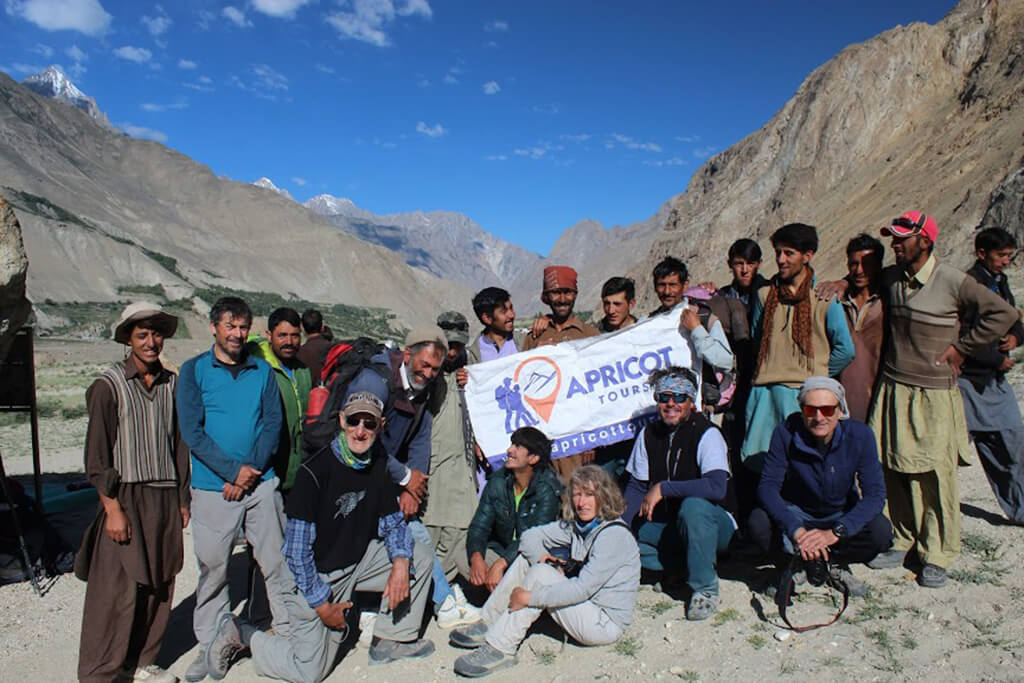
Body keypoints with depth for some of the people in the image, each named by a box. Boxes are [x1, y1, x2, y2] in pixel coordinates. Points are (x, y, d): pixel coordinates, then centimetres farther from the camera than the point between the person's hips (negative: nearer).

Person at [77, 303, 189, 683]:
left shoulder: (171, 384, 8)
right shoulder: (109, 386, -5)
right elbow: (97, 456, -7)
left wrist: (182, 499, 12)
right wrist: (113, 509, -11)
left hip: (165, 497, 5)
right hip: (126, 498, -4)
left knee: (159, 585, 10)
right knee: (118, 590, -2)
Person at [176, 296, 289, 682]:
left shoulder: (263, 371, 8)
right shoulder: (194, 371, 1)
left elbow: (273, 424, 3)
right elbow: (192, 430, -6)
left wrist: (251, 469, -10)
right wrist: (233, 472, -13)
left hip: (262, 483, 2)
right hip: (213, 487, -1)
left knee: (276, 561, 5)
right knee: (212, 567, 6)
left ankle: (291, 632, 18)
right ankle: (212, 646, 22)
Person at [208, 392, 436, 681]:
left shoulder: (380, 464, -6)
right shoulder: (314, 472, -25)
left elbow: (392, 521, 5)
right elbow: (297, 550, -21)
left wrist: (400, 562, -14)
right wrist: (323, 606, -17)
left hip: (357, 560, 6)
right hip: (315, 575, -6)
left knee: (420, 555, -5)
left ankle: (391, 639, 7)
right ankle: (241, 635, 18)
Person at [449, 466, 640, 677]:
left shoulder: (614, 535, -22)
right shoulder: (575, 525, 2)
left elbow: (584, 588, -29)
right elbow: (531, 536, 6)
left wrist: (529, 597, -27)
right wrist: (541, 557, -15)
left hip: (607, 623, -8)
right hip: (585, 604, 8)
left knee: (540, 573, -24)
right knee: (528, 557, -1)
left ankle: (499, 649, -18)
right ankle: (489, 624, 2)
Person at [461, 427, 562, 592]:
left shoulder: (547, 488, -17)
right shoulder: (498, 481, -2)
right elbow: (479, 526, -4)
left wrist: (500, 564, -36)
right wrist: (477, 557, -26)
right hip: (500, 550, 5)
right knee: (464, 560, -19)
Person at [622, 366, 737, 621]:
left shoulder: (707, 434, -16)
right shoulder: (648, 434, 0)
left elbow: (716, 488, -31)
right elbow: (636, 487, 4)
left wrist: (662, 488, -27)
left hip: (714, 525, -5)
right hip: (667, 527, 5)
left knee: (693, 506, -37)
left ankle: (705, 587, -17)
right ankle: (688, 565, 1)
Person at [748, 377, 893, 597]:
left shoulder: (859, 435, -19)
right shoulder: (786, 433, -21)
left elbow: (875, 494, -22)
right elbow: (767, 486, -23)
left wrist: (836, 533, -36)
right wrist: (796, 530, -39)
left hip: (842, 515, 1)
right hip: (797, 514, -1)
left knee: (881, 532, -29)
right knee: (758, 522, -30)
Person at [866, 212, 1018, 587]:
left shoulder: (953, 281, -10)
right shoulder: (890, 278, 5)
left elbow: (1003, 313, -4)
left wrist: (960, 348, -5)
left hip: (935, 394, -4)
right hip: (893, 388, 5)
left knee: (936, 475, -1)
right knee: (896, 471, 7)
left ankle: (937, 556, 11)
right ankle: (902, 542, 21)